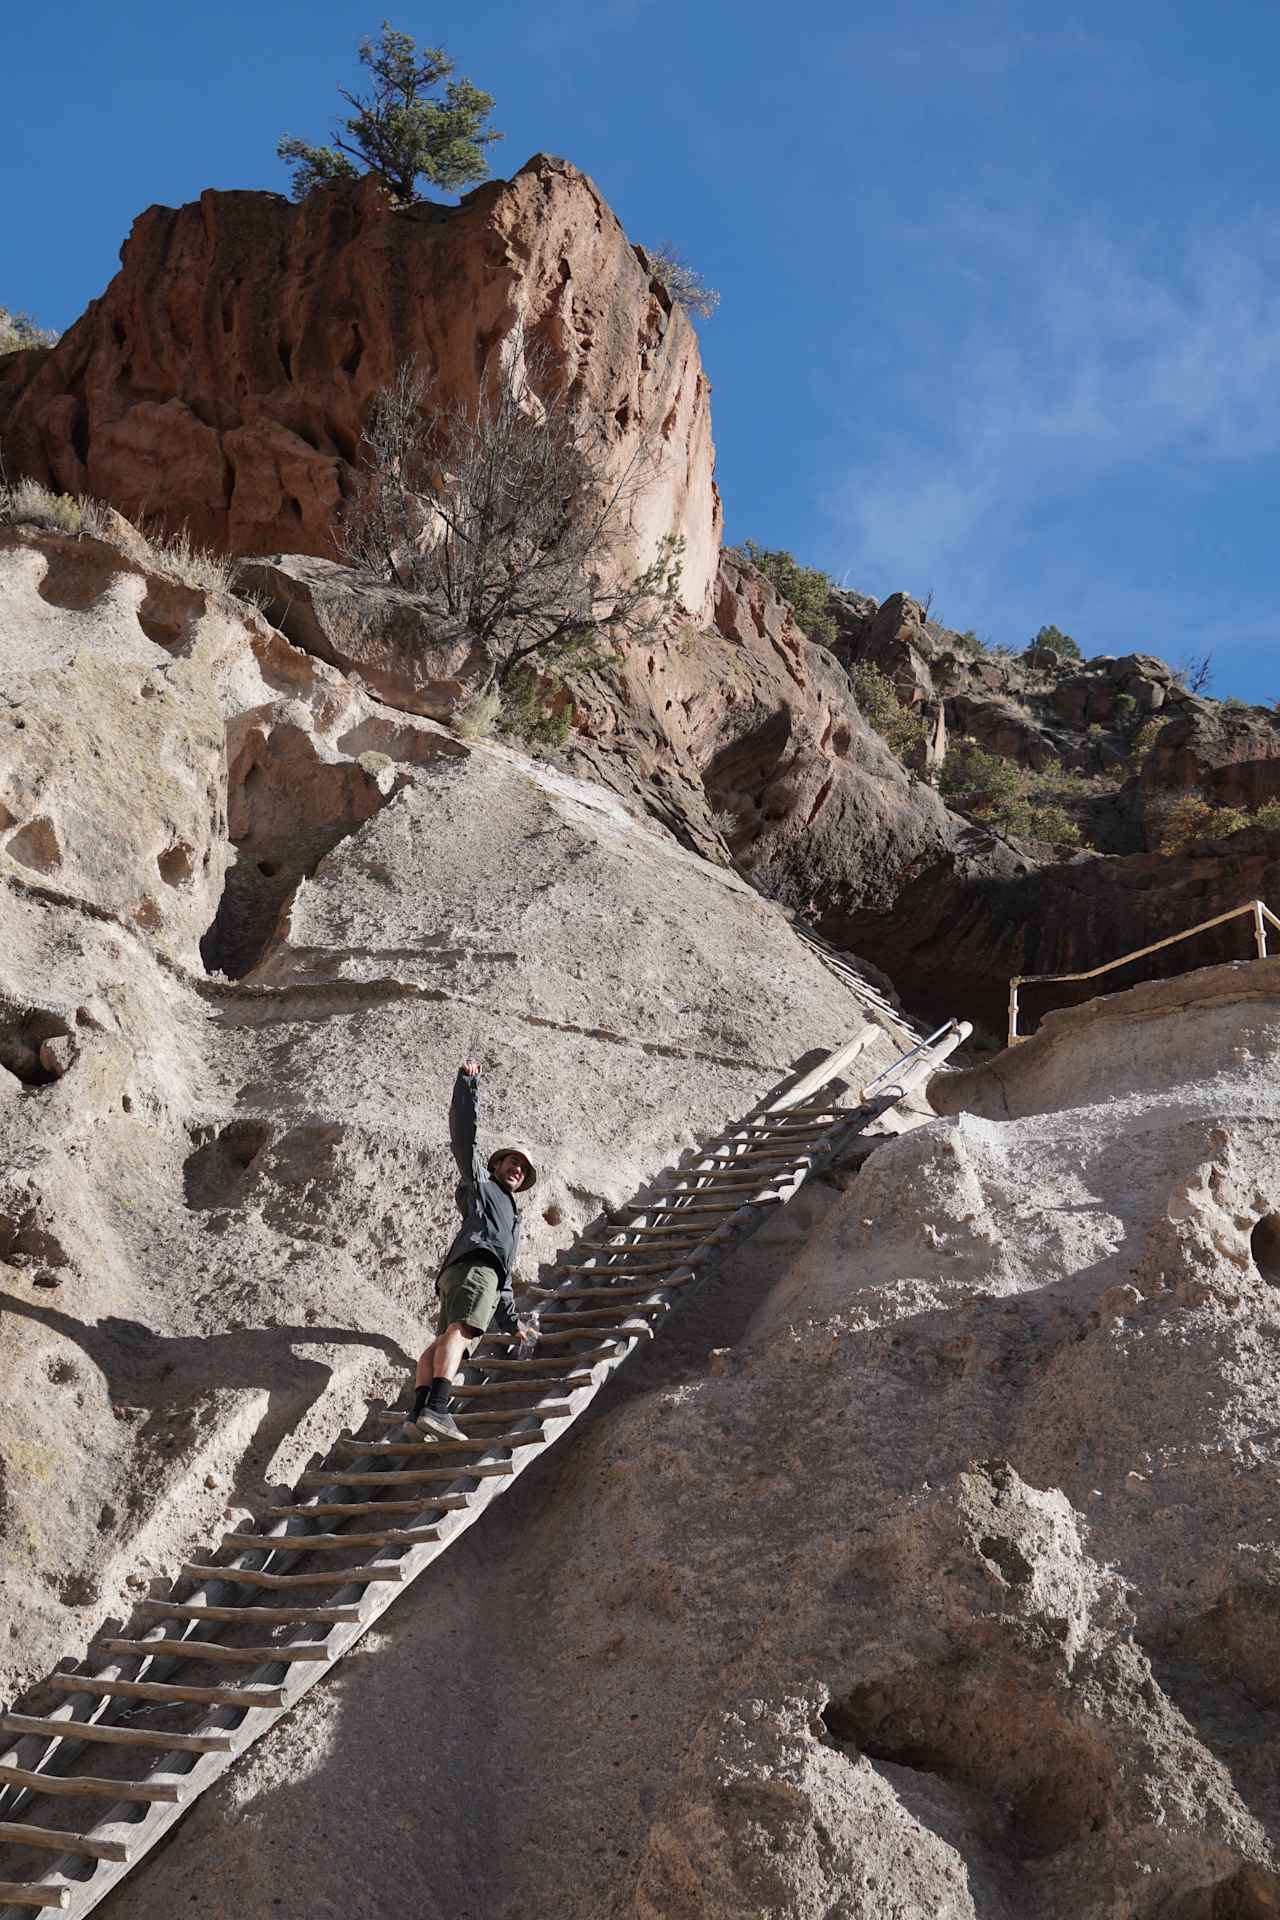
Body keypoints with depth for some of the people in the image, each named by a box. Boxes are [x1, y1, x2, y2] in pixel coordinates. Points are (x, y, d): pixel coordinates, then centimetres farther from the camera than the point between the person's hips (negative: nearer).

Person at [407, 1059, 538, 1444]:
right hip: (473, 1263, -8)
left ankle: (419, 1413, -31)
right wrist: (466, 1083, 8)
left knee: (445, 1341, -12)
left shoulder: (512, 1216, 44)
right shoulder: (480, 1182, 24)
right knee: (460, 1329, -28)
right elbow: (463, 1136, 12)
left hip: (489, 1274, 8)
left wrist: (513, 1321, 44)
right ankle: (436, 1408, -48)